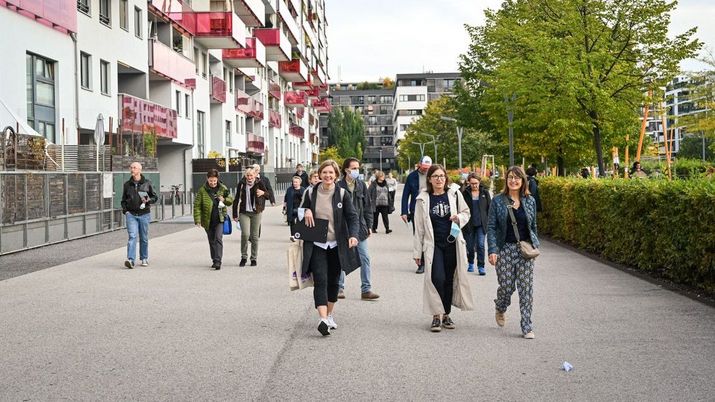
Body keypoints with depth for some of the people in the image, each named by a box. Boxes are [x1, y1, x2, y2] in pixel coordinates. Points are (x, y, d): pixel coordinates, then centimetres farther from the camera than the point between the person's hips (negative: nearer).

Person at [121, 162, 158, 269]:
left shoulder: (147, 183, 4)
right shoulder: (127, 184, 8)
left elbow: (154, 197, 9)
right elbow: (123, 200, 17)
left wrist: (148, 200, -12)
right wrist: (125, 210, 1)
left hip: (144, 214, 0)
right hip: (131, 214, 0)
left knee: (144, 238, 8)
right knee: (132, 236, -13)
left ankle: (144, 259, 23)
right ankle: (130, 260, -20)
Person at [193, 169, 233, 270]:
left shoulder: (223, 188, 2)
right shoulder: (202, 190, -4)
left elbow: (231, 200, 12)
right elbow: (197, 206, -5)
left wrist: (224, 200, -11)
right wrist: (197, 220, -13)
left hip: (220, 219, -1)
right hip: (208, 220, 1)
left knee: (218, 238, -15)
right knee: (212, 241, 12)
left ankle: (218, 261, -16)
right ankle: (214, 260, 26)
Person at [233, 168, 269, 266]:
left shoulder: (259, 183, -1)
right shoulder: (242, 184, 0)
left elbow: (268, 195, 6)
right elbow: (237, 199, 7)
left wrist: (263, 193, -18)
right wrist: (235, 214, 6)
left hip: (256, 213, 0)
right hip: (244, 213, 0)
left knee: (254, 236, 5)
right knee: (245, 234, -15)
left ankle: (254, 258, 17)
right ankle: (244, 257, 2)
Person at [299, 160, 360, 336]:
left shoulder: (342, 194, -3)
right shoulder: (310, 193, 1)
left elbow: (352, 217, -6)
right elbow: (301, 211, 16)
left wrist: (353, 235, -24)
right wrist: (306, 211, -8)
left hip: (336, 245, 1)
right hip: (316, 245, -1)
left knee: (333, 281, 12)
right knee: (320, 280, -14)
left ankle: (329, 315, 31)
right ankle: (323, 319, -24)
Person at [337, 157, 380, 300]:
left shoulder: (361, 185, 6)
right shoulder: (338, 186, -7)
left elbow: (368, 207, 11)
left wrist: (369, 226, 7)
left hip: (359, 228, 4)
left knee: (365, 258, 1)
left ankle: (366, 289, 6)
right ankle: (340, 288, 18)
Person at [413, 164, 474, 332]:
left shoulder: (454, 194, 2)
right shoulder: (423, 199, -2)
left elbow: (466, 212, 14)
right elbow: (419, 227, 2)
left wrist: (459, 218, -10)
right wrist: (417, 251, 3)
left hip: (452, 243, 2)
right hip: (433, 245, -2)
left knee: (449, 280, 8)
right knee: (437, 279, -15)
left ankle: (446, 314, 23)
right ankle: (436, 315, -2)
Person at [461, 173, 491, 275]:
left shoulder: (485, 193, 2)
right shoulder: (465, 193, -1)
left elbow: (490, 208, 5)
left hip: (481, 224, 0)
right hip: (469, 224, 0)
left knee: (480, 245, -9)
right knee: (470, 246, 9)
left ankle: (481, 267, -2)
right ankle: (470, 264, 29)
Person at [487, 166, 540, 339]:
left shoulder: (530, 201, 6)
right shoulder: (498, 201, -2)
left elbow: (533, 226, 15)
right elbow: (491, 227, -3)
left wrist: (535, 245, 11)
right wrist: (492, 250, -12)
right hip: (505, 249, -2)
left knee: (526, 288, -2)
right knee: (506, 286, 2)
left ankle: (527, 326, 5)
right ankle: (500, 309, 36)